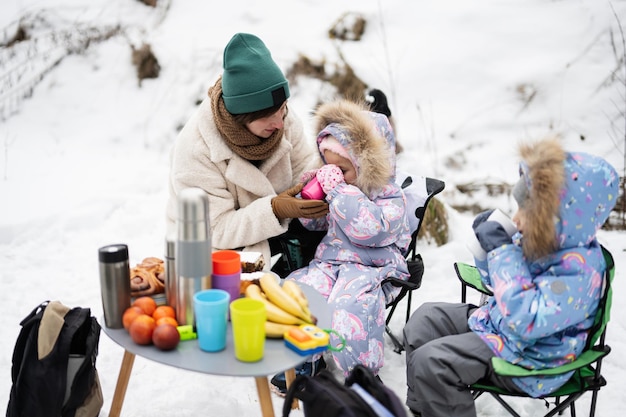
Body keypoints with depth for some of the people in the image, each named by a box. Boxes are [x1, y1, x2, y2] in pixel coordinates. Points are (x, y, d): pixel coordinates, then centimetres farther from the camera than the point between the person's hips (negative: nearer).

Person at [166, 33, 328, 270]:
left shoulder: (280, 118, -13)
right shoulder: (194, 149, -28)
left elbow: (304, 166, -7)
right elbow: (216, 230, -25)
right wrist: (275, 210, -38)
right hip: (213, 247, -5)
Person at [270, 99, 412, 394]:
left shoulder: (390, 196, -5)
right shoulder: (335, 190, 16)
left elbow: (369, 229, -24)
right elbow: (312, 223, 23)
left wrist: (338, 191, -24)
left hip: (373, 268, -6)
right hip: (329, 262, 6)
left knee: (349, 306, -36)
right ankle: (304, 361, 0)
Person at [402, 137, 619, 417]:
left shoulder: (579, 268, -30)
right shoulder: (540, 239, -4)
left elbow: (524, 321, -38)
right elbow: (497, 279, 12)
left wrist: (502, 253, -33)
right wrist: (487, 244, -9)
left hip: (527, 358, -9)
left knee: (430, 361, -21)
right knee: (425, 319, 11)